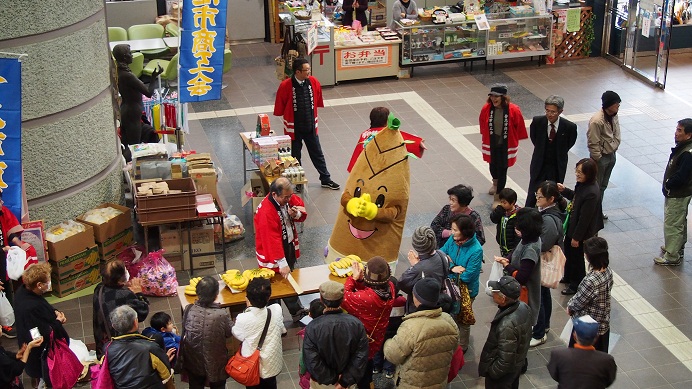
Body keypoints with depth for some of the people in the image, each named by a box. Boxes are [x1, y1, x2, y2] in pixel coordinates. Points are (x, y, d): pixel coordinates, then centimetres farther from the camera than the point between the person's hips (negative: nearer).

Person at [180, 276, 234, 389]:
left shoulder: (189, 310, -23)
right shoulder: (222, 315, -30)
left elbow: (184, 330, -6)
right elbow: (230, 333, -11)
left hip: (194, 360, 2)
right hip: (216, 362, -2)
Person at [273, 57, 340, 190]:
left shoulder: (313, 82, -8)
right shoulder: (286, 86, -20)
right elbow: (279, 108, -9)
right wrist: (289, 115, 1)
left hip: (311, 127, 3)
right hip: (294, 128, -3)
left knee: (317, 154, 15)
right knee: (295, 157, 12)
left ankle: (326, 179, 27)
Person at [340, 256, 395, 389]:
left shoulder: (365, 298, -41)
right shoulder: (390, 287, -20)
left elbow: (343, 298, -27)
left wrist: (354, 278, -21)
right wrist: (359, 280, -22)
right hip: (377, 337, 7)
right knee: (368, 359, 34)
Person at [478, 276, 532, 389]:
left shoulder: (507, 325, -41)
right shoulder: (523, 307, -15)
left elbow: (505, 360, -32)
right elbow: (527, 336, 4)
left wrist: (491, 373, -16)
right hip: (518, 362, 8)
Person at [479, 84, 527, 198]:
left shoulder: (513, 110, -21)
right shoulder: (486, 109, -14)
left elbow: (519, 127, -7)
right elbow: (482, 124, 4)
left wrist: (515, 140, 2)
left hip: (506, 145, -3)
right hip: (491, 144, 4)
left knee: (502, 168, 1)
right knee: (493, 164, 25)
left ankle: (499, 194, 14)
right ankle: (495, 184, 56)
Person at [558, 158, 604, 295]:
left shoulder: (591, 193, -34)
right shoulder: (582, 184, -7)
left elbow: (585, 218, -27)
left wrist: (577, 237, -18)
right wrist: (564, 190, -3)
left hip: (581, 231, -9)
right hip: (572, 224, 9)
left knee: (576, 256, 12)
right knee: (568, 251, 27)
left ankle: (576, 285, 34)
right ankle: (569, 277, 50)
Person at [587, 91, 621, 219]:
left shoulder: (614, 117, -2)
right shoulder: (596, 121, -27)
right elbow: (593, 143, -22)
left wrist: (614, 148, 7)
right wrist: (598, 159, -17)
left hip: (611, 155, 8)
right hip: (600, 157, -8)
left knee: (603, 185, 19)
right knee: (595, 186, 5)